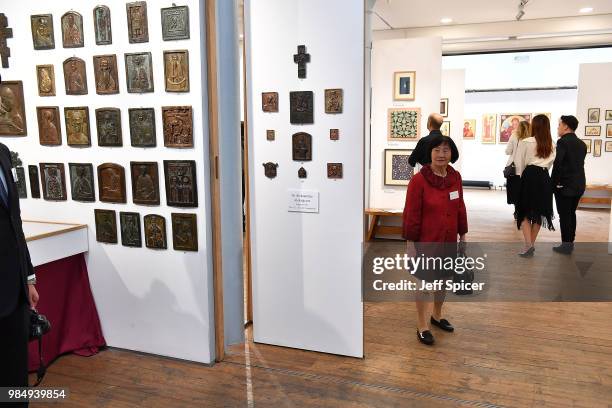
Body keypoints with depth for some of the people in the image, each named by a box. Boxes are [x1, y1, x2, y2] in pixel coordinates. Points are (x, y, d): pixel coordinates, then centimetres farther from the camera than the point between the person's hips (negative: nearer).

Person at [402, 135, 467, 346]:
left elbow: (460, 208, 9)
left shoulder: (455, 177, 1)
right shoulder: (418, 180, -17)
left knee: (444, 279, 19)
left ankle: (436, 315, 42)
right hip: (425, 242, -6)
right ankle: (422, 327, 20)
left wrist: (462, 234, 11)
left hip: (448, 241, 6)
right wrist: (411, 243, -14)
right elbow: (411, 215, -15)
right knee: (424, 282, 5)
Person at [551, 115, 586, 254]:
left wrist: (554, 183, -11)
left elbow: (557, 164, -18)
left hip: (565, 185, -8)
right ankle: (570, 242, 22)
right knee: (571, 214, 15)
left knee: (564, 215, -1)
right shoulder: (582, 144, 11)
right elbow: (580, 164, 11)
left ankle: (566, 245, 3)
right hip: (578, 184, 8)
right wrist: (577, 180, 12)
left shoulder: (563, 142, -13)